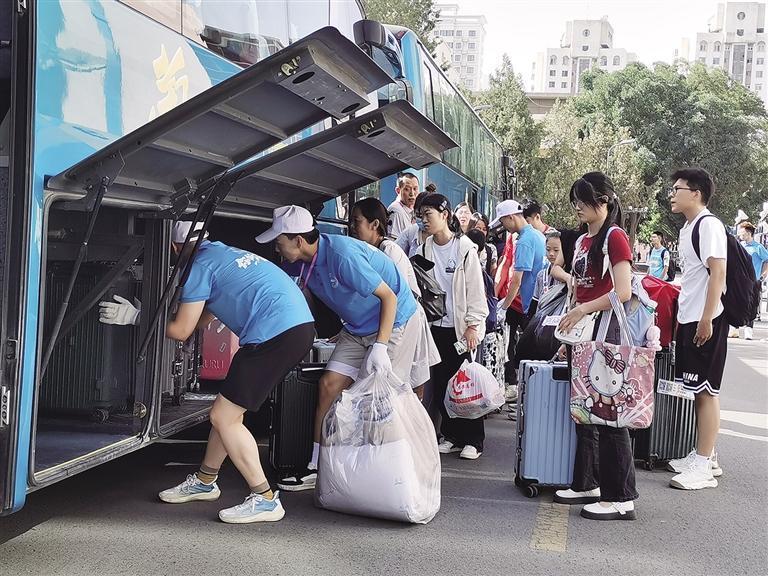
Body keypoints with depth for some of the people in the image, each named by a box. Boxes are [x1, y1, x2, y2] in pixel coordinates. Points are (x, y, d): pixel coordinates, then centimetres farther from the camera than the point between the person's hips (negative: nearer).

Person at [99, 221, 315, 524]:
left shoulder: (200, 265, -1)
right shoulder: (225, 254, 26)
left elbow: (181, 330, 0)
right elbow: (205, 316, 34)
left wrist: (135, 317, 11)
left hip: (276, 333, -10)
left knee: (224, 416, -3)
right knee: (227, 409, 19)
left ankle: (265, 499, -1)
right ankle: (204, 481, 34)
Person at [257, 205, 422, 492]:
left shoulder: (342, 254, -29)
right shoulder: (308, 262, -3)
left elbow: (389, 297, -26)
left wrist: (380, 347, -30)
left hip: (394, 323, -8)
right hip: (358, 328, 8)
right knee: (329, 385, 0)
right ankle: (317, 467, 7)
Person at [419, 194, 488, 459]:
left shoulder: (465, 248, -6)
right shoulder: (425, 249, 7)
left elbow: (475, 288, -7)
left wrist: (473, 325, -12)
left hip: (461, 326, -5)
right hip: (435, 325, 5)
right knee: (440, 383, 6)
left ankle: (473, 440, 7)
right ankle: (452, 436, 17)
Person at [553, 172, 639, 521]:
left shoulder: (614, 237, -9)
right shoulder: (582, 240, 16)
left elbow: (623, 292, -18)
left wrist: (582, 310, -18)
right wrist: (568, 333, 17)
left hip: (605, 329, -9)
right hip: (581, 332, 9)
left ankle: (621, 499, 0)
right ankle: (587, 484, 24)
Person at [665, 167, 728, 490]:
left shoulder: (709, 225, -13)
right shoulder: (687, 228, 16)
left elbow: (718, 274, -19)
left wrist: (706, 319, -22)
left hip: (706, 321, -9)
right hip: (688, 319, 9)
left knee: (706, 390, -5)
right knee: (698, 390, 13)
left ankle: (703, 466, 0)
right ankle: (703, 456, 22)